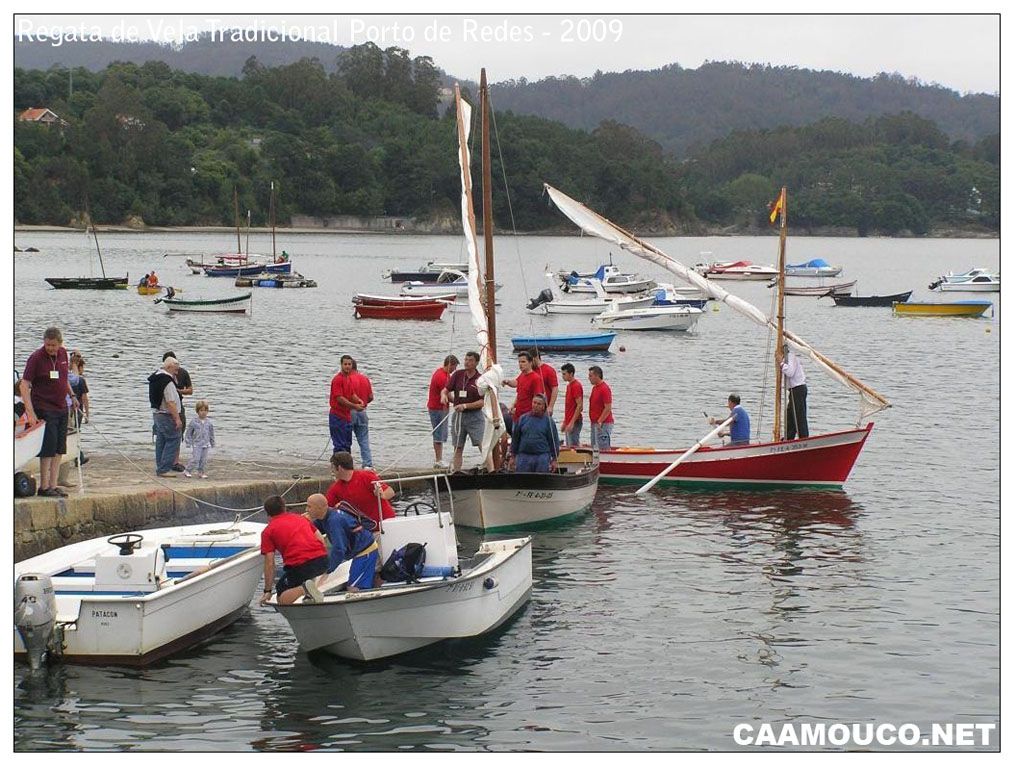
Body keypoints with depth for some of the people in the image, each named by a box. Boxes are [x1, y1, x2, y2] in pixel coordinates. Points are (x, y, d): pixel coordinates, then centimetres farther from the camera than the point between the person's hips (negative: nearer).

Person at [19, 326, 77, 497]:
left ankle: (53, 486, 12)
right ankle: (44, 487, 0)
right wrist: (30, 412, -24)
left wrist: (72, 395, 16)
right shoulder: (36, 358, -14)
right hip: (44, 410, -7)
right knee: (48, 448, -7)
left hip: (61, 408, 7)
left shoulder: (63, 354, 5)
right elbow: (24, 385, -17)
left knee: (59, 450, 7)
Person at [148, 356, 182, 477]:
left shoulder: (156, 377, 11)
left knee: (161, 442, 14)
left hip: (157, 413, 10)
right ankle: (164, 469, -9)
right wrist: (177, 419, -20)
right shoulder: (167, 381, -20)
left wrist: (174, 378, 13)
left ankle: (160, 468, 17)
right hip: (166, 416, -10)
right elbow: (171, 403, -23)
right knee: (173, 440, -6)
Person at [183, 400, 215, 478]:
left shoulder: (209, 422, 4)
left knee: (203, 459, 4)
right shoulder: (194, 422, -4)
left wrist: (213, 443, 15)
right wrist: (188, 441, -2)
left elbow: (212, 433, 13)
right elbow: (188, 432, 3)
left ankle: (201, 472, 17)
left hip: (206, 444, 3)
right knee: (195, 459, -10)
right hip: (196, 444, -3)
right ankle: (187, 471, 0)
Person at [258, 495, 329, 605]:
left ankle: (304, 589, -17)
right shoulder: (300, 517, 23)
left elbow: (269, 564, 4)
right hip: (323, 561, 5)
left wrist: (267, 591, 11)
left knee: (281, 599, 11)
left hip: (299, 566, -5)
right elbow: (320, 540, 23)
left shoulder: (268, 531, 10)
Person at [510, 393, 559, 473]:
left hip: (542, 457, -2)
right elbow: (515, 438, 12)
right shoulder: (523, 419, 9)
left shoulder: (548, 421, 4)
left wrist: (554, 459, 0)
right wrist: (513, 457, 9)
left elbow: (554, 441, 4)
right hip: (523, 456, 2)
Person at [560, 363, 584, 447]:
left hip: (574, 423, -10)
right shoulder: (569, 385, 16)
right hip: (569, 422, 10)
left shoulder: (576, 386, -14)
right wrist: (564, 422, 19)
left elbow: (579, 406, -19)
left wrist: (572, 422, -21)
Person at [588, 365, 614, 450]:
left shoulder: (604, 389, -15)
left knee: (604, 449, -9)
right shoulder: (595, 388, 15)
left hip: (603, 424, -10)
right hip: (594, 423, 10)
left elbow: (608, 408, -20)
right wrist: (593, 422, 16)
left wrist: (599, 422, -21)